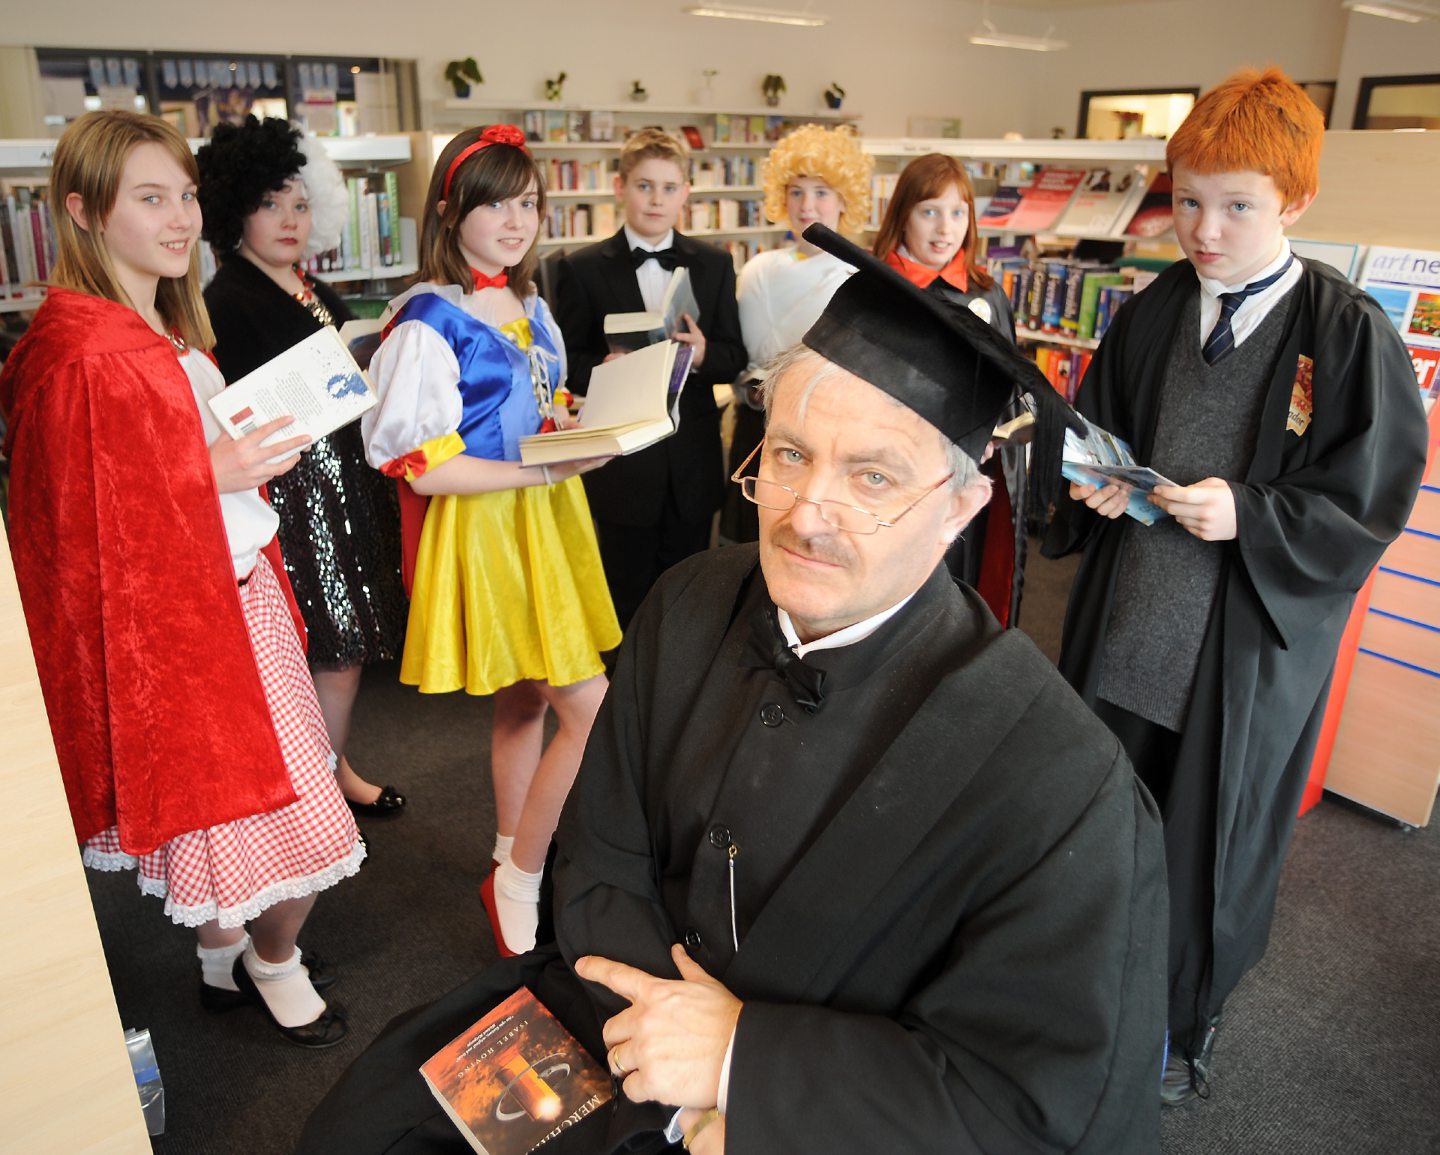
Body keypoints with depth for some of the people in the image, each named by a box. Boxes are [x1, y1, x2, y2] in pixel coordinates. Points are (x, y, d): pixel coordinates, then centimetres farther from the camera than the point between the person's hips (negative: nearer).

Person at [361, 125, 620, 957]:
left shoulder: (528, 303, 11)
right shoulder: (428, 320, -13)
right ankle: (519, 882, 10)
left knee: (526, 702, 15)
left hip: (547, 520, 8)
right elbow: (425, 467, -17)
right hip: (486, 530, -7)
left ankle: (513, 865, 33)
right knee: (589, 706, -8)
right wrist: (543, 470, -21)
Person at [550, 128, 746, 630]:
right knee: (628, 596, 9)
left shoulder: (714, 264, 8)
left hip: (693, 460, 3)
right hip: (621, 463, -2)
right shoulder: (582, 269, 0)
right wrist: (602, 368, -22)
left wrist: (704, 354, -16)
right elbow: (566, 362, -1)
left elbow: (735, 356, 6)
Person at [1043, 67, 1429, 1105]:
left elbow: (1368, 505, -11)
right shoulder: (1150, 318, 1)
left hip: (1250, 640, -4)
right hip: (1127, 620, 4)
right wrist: (1097, 485, -9)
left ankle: (1188, 1021, 41)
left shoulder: (1351, 336, -12)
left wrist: (1247, 515, -24)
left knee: (1211, 839, 14)